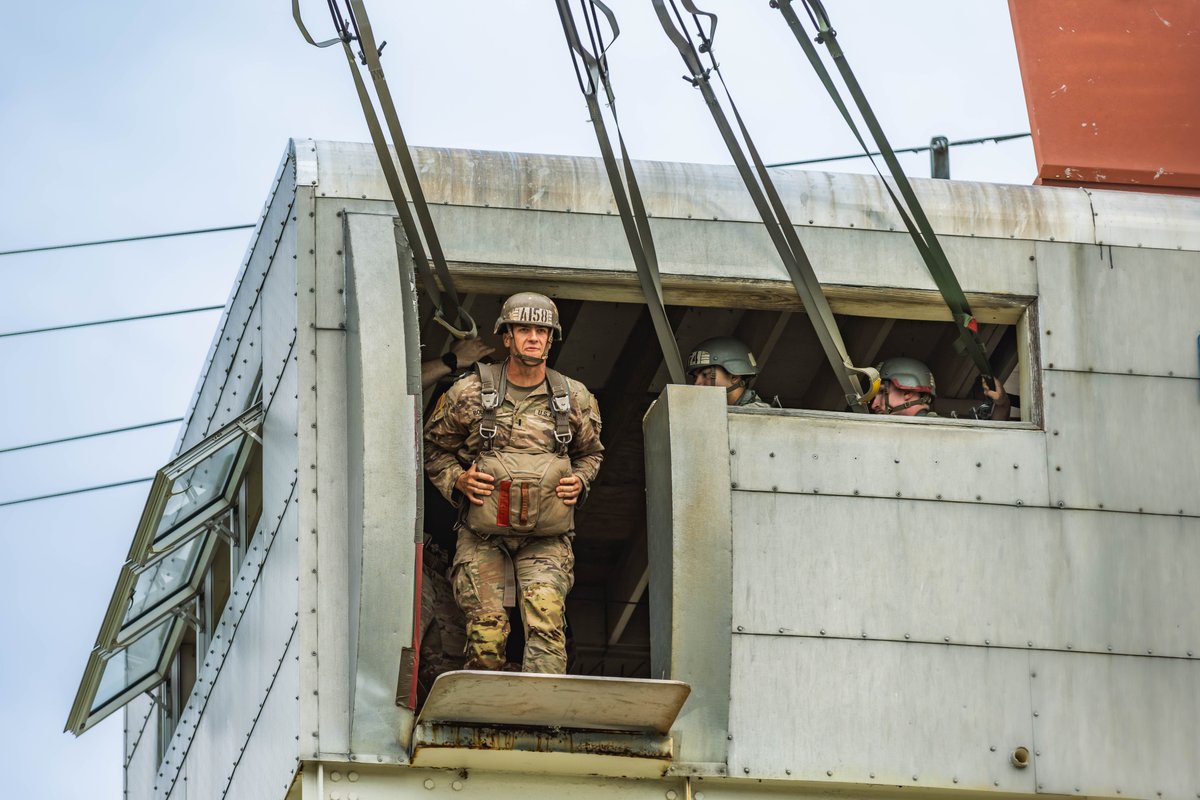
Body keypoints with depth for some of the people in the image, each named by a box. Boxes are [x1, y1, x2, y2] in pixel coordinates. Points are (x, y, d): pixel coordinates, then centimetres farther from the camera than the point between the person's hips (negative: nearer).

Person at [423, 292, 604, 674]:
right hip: (483, 535, 0)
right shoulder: (469, 393, -1)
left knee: (547, 625, -18)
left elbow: (591, 452, 24)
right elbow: (435, 448, 13)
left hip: (546, 541, 1)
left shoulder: (575, 399, 5)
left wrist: (579, 481, 3)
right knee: (486, 633, -5)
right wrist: (457, 480, -5)